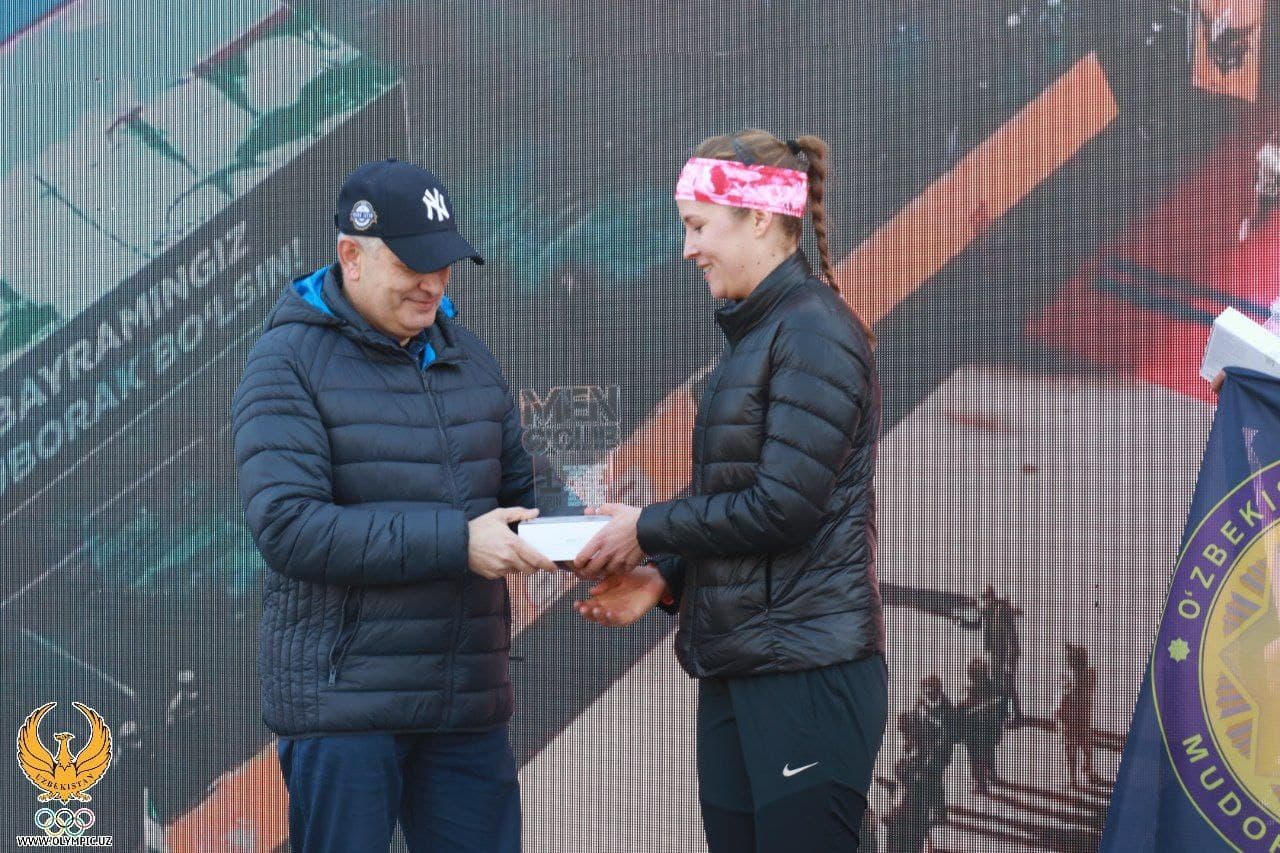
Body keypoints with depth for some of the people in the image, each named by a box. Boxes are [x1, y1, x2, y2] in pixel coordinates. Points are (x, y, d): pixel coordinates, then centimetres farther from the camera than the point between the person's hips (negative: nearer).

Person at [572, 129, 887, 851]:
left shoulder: (814, 331, -12)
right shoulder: (757, 332, 16)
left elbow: (781, 507, -19)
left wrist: (649, 528, -9)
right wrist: (665, 578, 5)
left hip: (808, 672, -9)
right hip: (736, 669, 9)